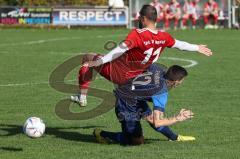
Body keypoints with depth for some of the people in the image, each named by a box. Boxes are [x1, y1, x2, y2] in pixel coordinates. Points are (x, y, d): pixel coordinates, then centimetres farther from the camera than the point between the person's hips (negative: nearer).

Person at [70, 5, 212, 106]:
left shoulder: (137, 34, -27)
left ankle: (82, 97, 14)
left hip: (117, 73, -6)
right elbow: (179, 44, 10)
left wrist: (99, 61, -37)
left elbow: (120, 50, -34)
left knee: (87, 58, 12)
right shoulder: (164, 37, -7)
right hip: (132, 77, 6)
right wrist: (197, 48, 27)